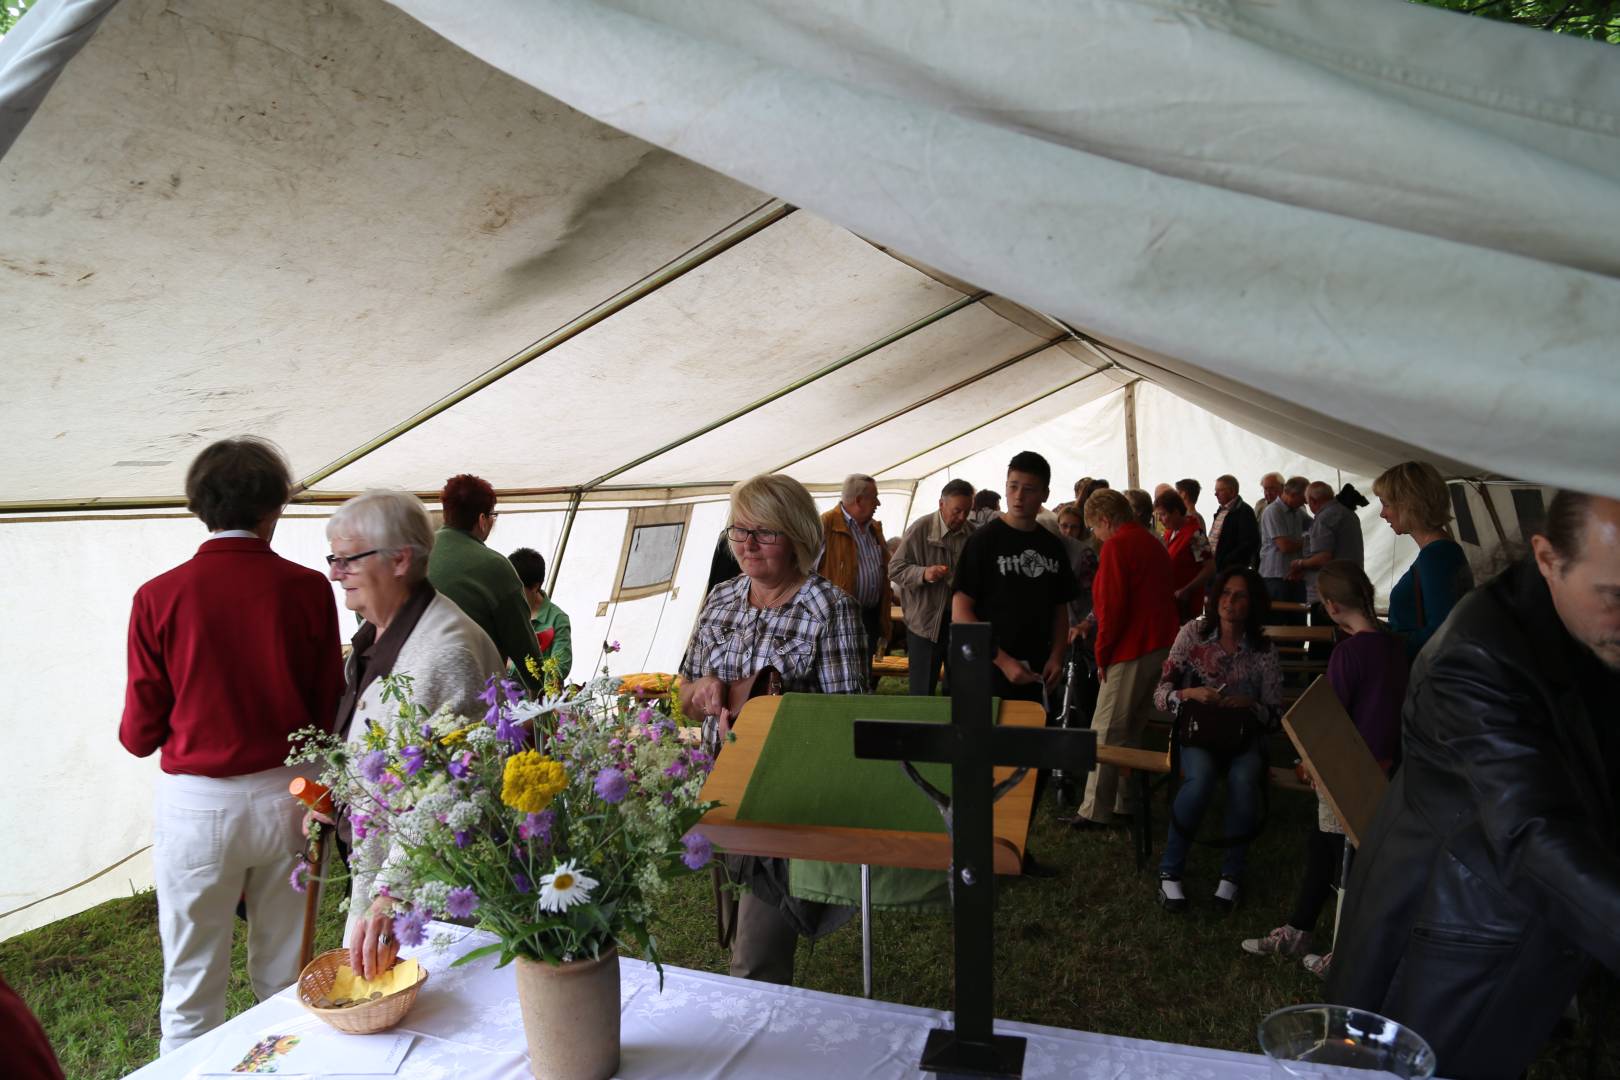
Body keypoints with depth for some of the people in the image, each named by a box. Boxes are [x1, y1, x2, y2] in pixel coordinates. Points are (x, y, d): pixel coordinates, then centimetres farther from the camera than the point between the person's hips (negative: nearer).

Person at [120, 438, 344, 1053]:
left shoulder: (159, 597, -10)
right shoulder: (307, 589, -9)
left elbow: (139, 733, -5)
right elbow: (330, 710, -1)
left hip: (198, 805, -1)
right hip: (287, 795, 1)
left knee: (192, 991, 14)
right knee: (286, 978, 16)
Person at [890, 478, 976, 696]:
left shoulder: (972, 533, 4)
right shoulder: (921, 529, -8)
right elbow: (895, 568, -8)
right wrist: (924, 573, -24)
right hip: (925, 620, -4)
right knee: (923, 690, 2)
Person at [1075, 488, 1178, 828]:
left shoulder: (1116, 547, -12)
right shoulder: (1154, 544, 16)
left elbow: (1112, 607, -17)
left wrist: (1102, 655, -9)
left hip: (1131, 652, -9)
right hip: (1162, 645, 9)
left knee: (1106, 734, -3)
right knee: (1132, 731, 16)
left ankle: (1096, 812, 0)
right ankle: (1124, 802, 22)